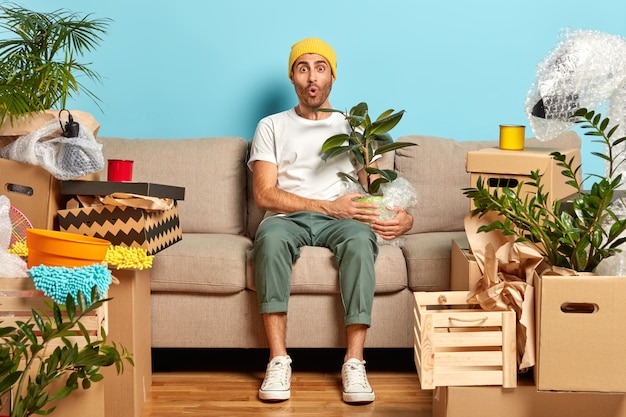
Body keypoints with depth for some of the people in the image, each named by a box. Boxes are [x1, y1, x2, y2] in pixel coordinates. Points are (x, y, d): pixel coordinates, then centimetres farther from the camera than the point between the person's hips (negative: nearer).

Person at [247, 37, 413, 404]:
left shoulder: (353, 127, 20)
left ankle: (354, 361, -37)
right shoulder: (272, 127, 15)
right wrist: (328, 206, -10)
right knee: (271, 236, -37)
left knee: (360, 237, -36)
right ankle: (279, 360, -36)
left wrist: (402, 215, -14)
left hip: (339, 221, 1)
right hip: (288, 219, 0)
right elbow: (264, 194, 1)